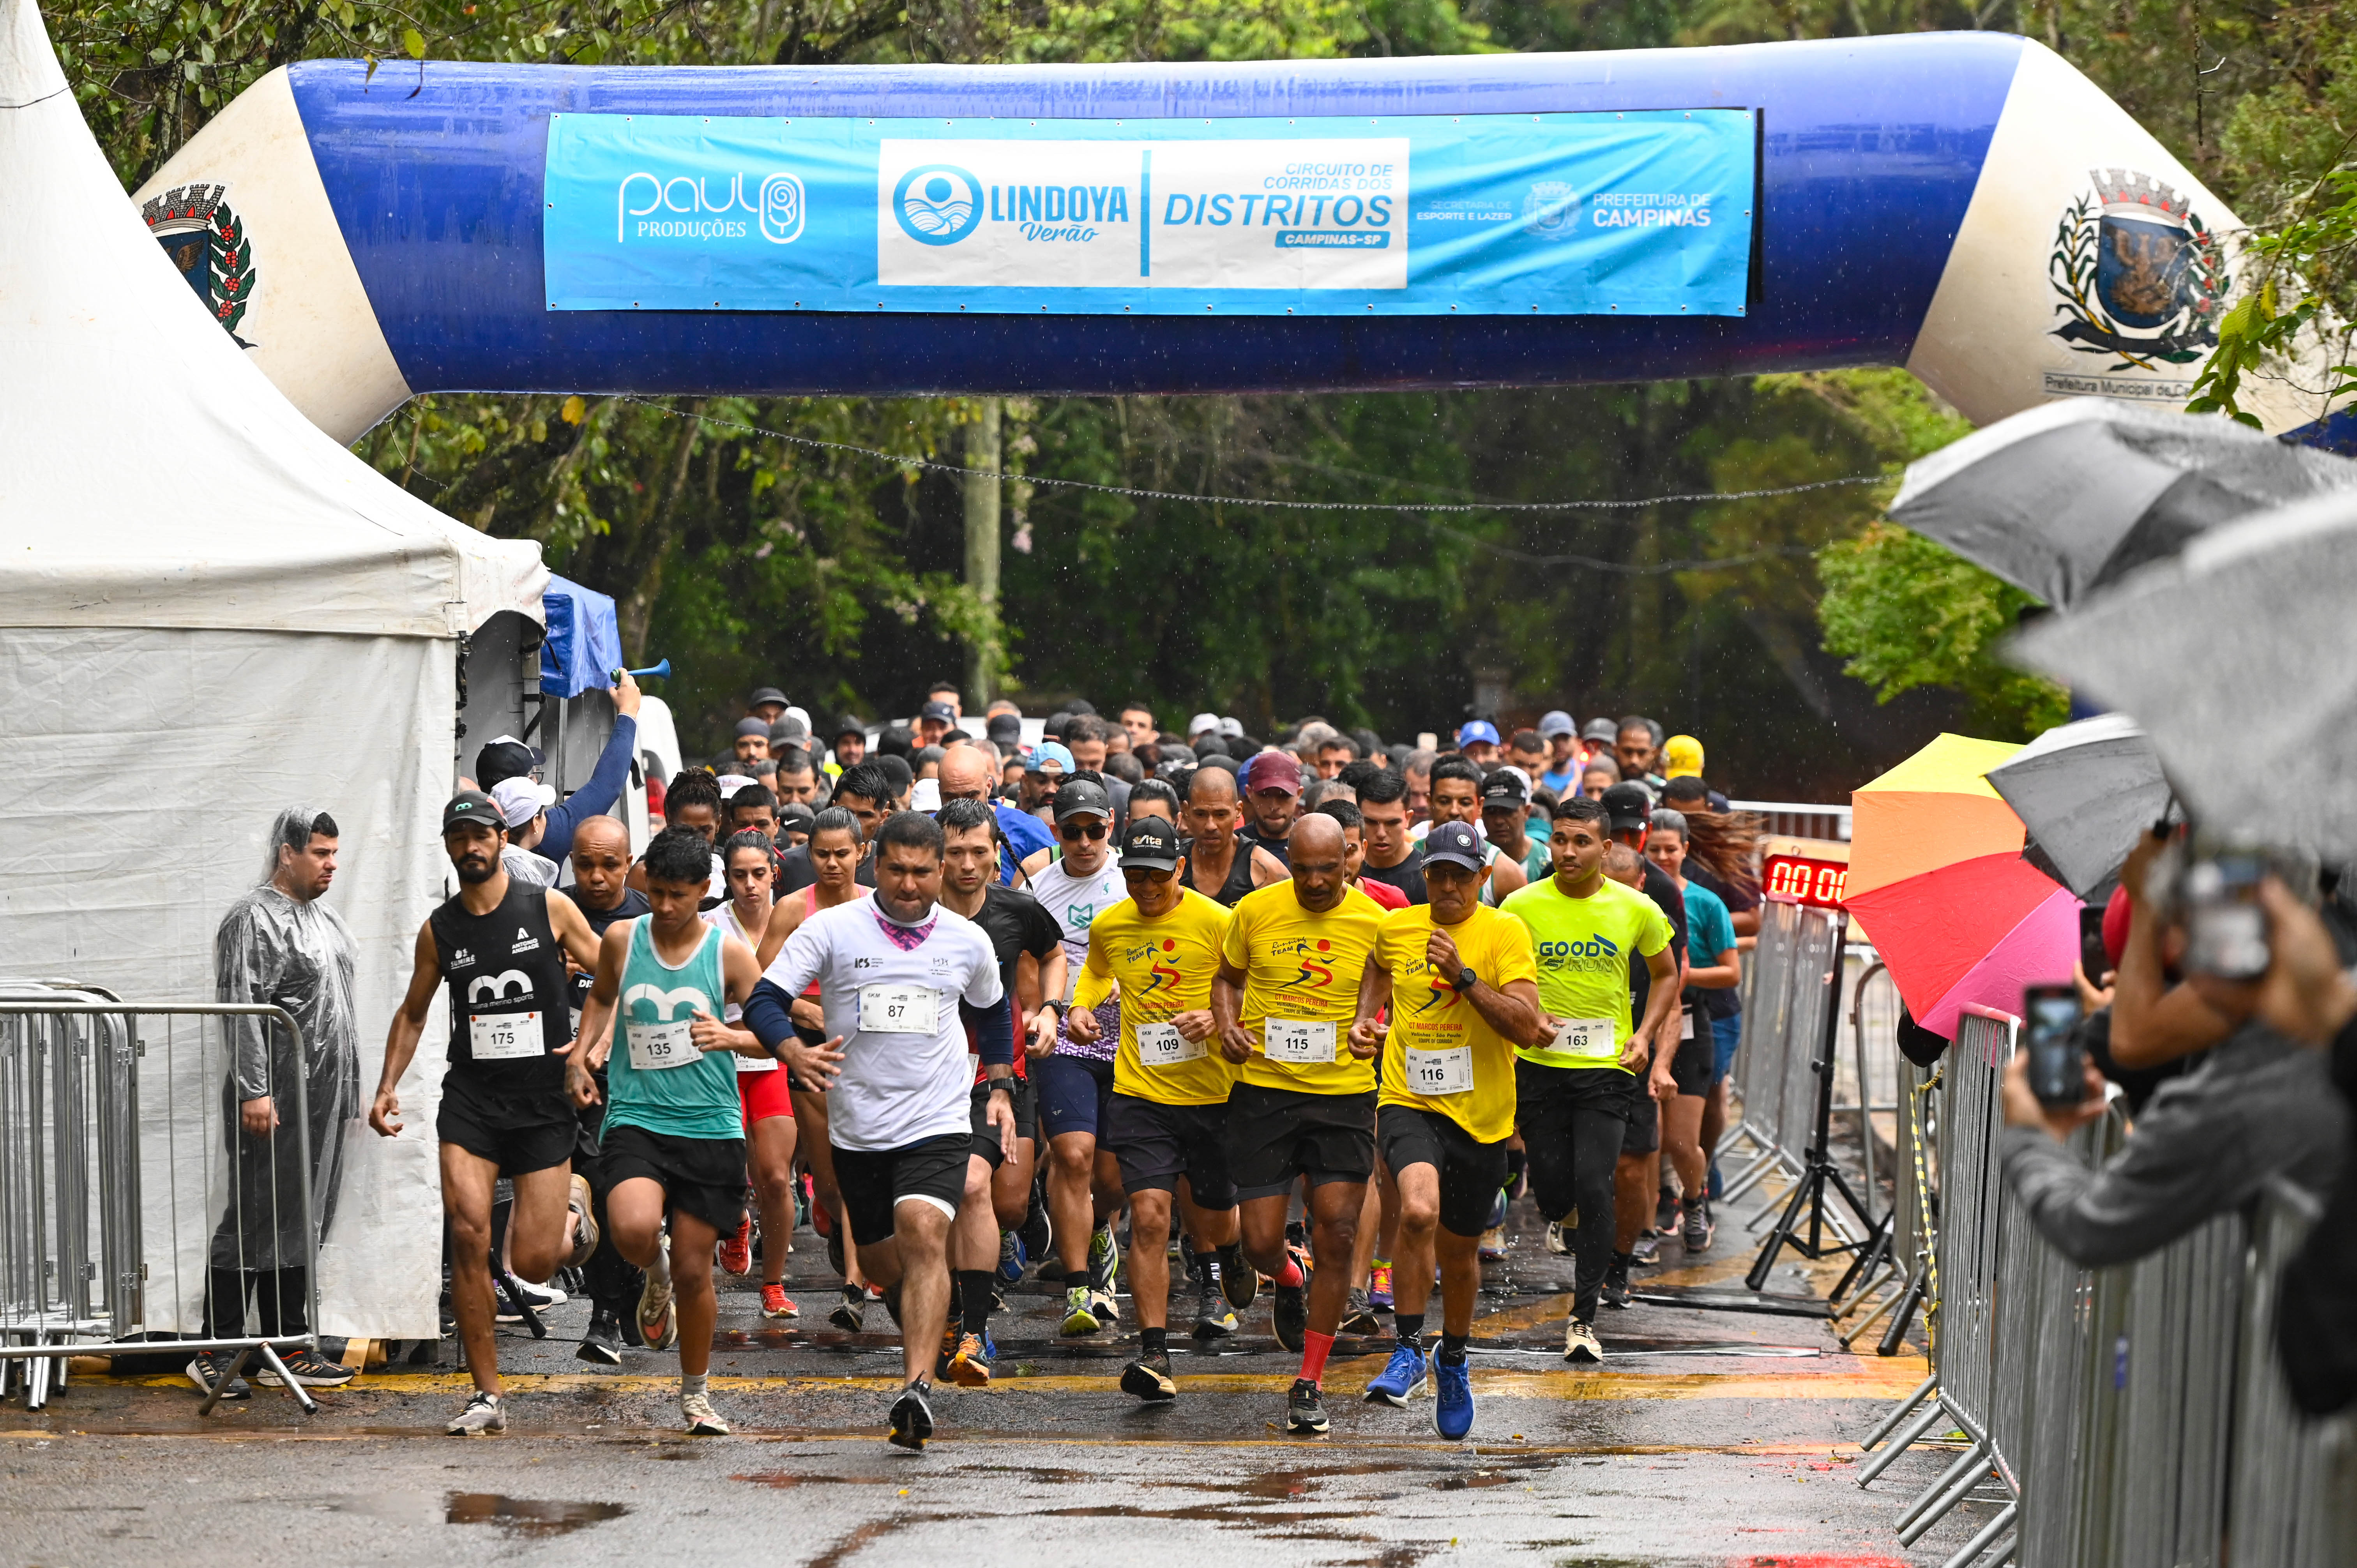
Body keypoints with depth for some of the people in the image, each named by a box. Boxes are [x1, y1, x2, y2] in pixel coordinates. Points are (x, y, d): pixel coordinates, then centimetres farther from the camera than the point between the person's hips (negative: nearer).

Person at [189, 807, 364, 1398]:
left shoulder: (323, 917, 18)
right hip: (276, 1103, -9)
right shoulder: (253, 919, -10)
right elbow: (241, 1010, -17)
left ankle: (287, 1350, 15)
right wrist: (254, 1089, -24)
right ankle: (215, 1354, -2)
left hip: (323, 1100, 9)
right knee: (255, 1222, -7)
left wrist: (350, 1088, 22)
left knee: (302, 1225, 10)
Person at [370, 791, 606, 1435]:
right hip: (470, 1099, 2)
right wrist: (388, 1086, 8)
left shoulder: (550, 908, 0)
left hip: (543, 1101, -2)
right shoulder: (439, 929, 7)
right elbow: (413, 1014, 19)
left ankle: (571, 1207, 35)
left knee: (533, 1264, -3)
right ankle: (487, 1395, -7)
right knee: (468, 1236, -17)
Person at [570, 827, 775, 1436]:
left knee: (693, 1270, 2)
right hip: (635, 1117, 1)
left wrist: (731, 1037, -17)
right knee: (633, 1230, -28)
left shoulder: (729, 952, -2)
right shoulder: (621, 939, 3)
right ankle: (655, 1272, 11)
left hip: (710, 1126, 0)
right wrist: (583, 1053, 11)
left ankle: (696, 1393, 24)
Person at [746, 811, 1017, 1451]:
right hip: (857, 1127, 1)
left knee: (924, 1235, -23)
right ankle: (922, 1334, 44)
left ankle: (916, 1390, -32)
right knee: (880, 1263, 11)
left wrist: (1001, 1088, 17)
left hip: (938, 1123, -1)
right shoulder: (831, 930, -3)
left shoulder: (967, 941, 5)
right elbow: (764, 1000, -9)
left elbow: (993, 1011, 25)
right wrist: (797, 1052, -28)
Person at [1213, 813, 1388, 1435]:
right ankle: (1291, 1282, 39)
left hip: (1344, 1092, -1)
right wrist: (1228, 1026, -3)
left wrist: (1372, 1026, -11)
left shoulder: (1373, 922, -2)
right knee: (1260, 1243, -1)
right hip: (1263, 1090, 1)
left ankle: (1309, 1383, 6)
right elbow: (1227, 978, 17)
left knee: (1337, 1236, -7)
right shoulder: (1255, 911, 1)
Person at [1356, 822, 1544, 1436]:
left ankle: (1453, 1361, 41)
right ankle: (1408, 1350, -12)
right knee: (1419, 1211, -28)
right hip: (1408, 1103, 0)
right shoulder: (1395, 928, 4)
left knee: (1459, 1252, 13)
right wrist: (1361, 1019, 14)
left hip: (1480, 1115, 0)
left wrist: (1464, 976, -22)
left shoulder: (1505, 933, -6)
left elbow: (1527, 1028, -16)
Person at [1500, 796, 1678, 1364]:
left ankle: (1585, 1317, -3)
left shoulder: (1636, 910, -1)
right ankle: (1569, 1219, 42)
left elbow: (1666, 974, 14)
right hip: (1540, 1064, 1)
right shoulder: (1523, 906, -3)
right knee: (1552, 1194, 2)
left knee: (1593, 1189, -12)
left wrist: (1644, 1035, 1)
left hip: (1606, 1066, -1)